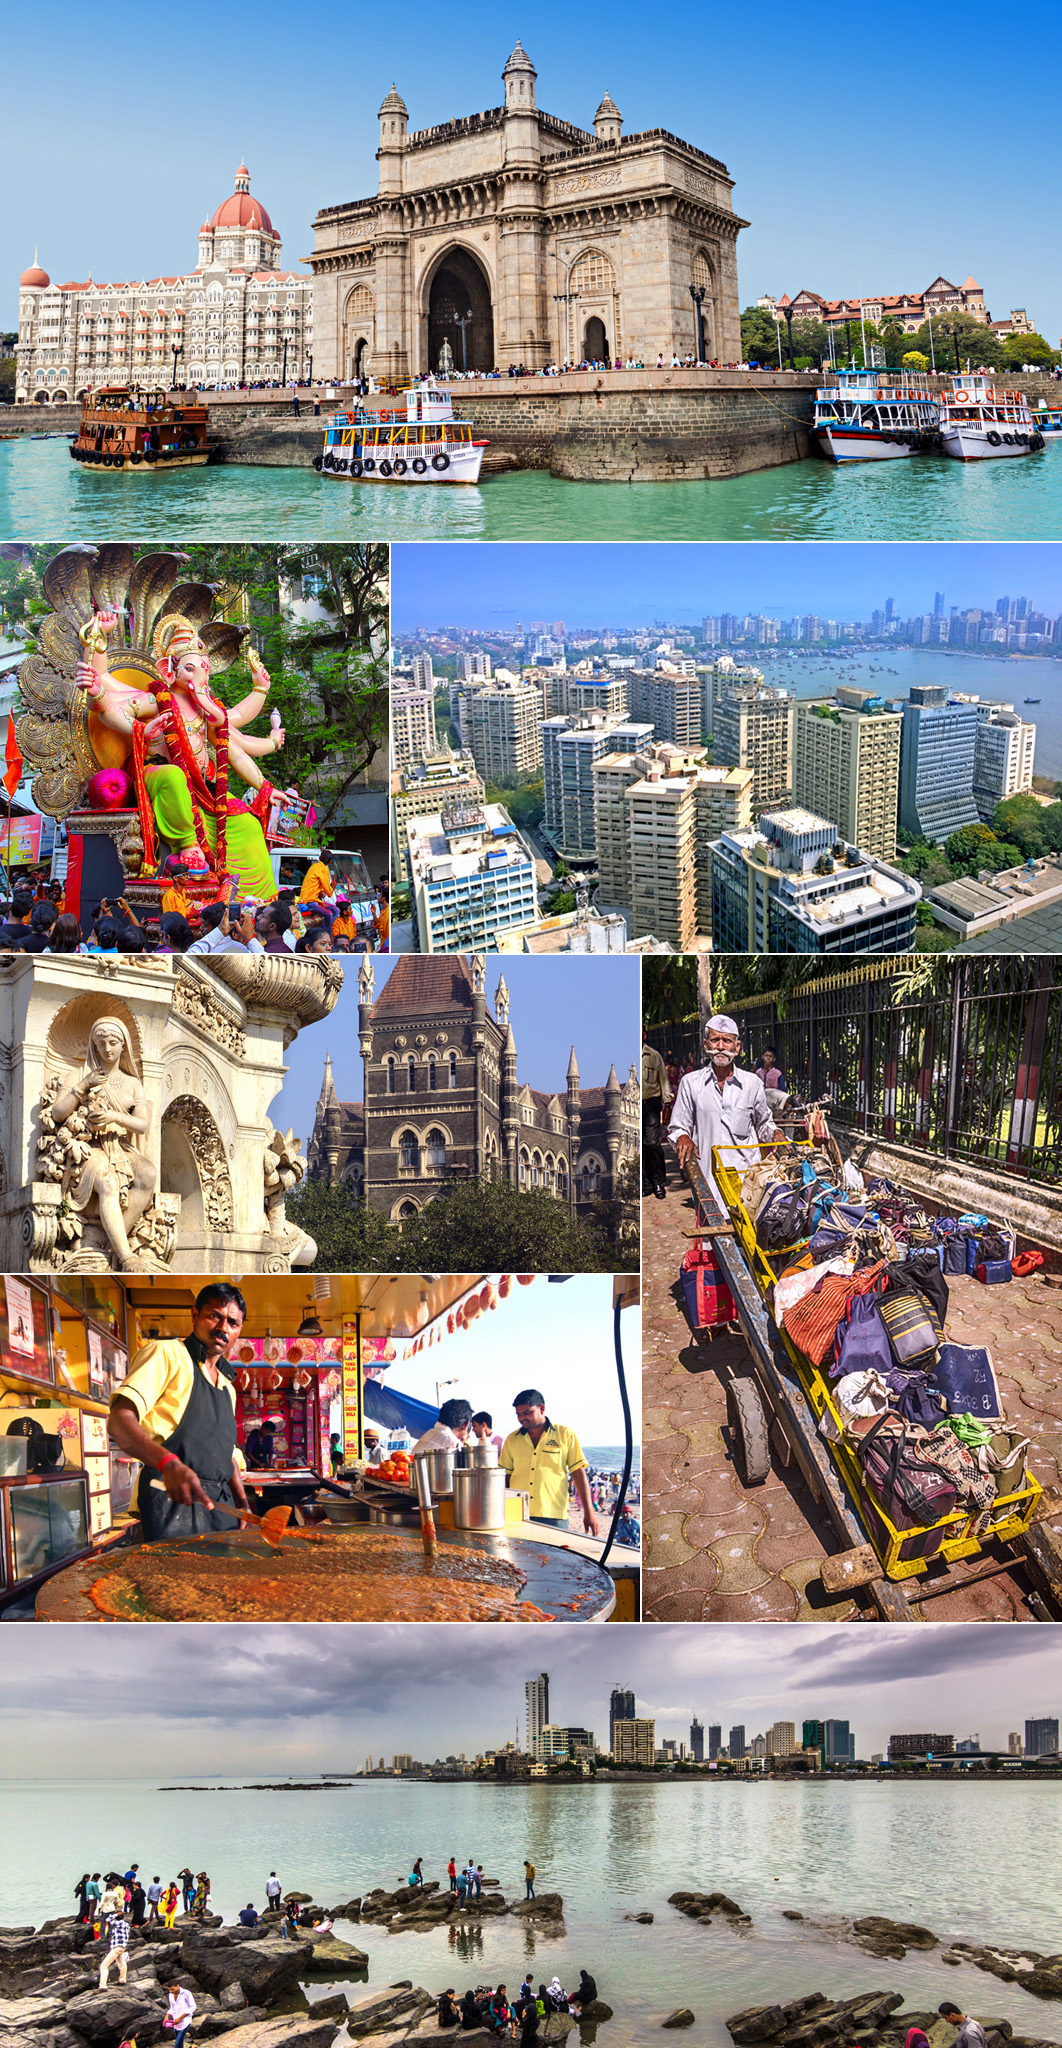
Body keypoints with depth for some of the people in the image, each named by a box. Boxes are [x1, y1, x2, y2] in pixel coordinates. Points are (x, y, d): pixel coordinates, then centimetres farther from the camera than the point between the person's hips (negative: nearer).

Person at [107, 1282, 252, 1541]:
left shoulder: (227, 1387, 26)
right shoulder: (166, 1353, 0)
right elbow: (119, 1420, -15)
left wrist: (244, 1506, 14)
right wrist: (169, 1462, -32)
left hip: (220, 1507, 8)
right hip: (171, 1501, -8)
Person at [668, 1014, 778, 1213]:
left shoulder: (752, 1083, 12)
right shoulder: (690, 1083, 8)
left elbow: (763, 1124, 27)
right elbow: (676, 1129, 13)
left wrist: (774, 1135, 6)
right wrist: (683, 1138, -9)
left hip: (746, 1173, 1)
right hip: (707, 1176, -1)